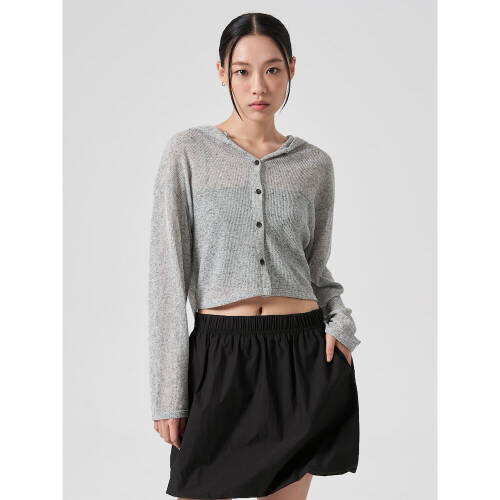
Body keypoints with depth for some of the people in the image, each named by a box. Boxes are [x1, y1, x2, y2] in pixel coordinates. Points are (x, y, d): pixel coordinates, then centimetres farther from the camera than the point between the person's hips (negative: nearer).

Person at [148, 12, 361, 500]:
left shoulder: (315, 164, 7)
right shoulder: (188, 152, -1)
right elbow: (169, 273, -3)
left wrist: (340, 321, -6)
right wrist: (167, 394, -7)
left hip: (301, 354, 2)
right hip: (220, 354, -2)